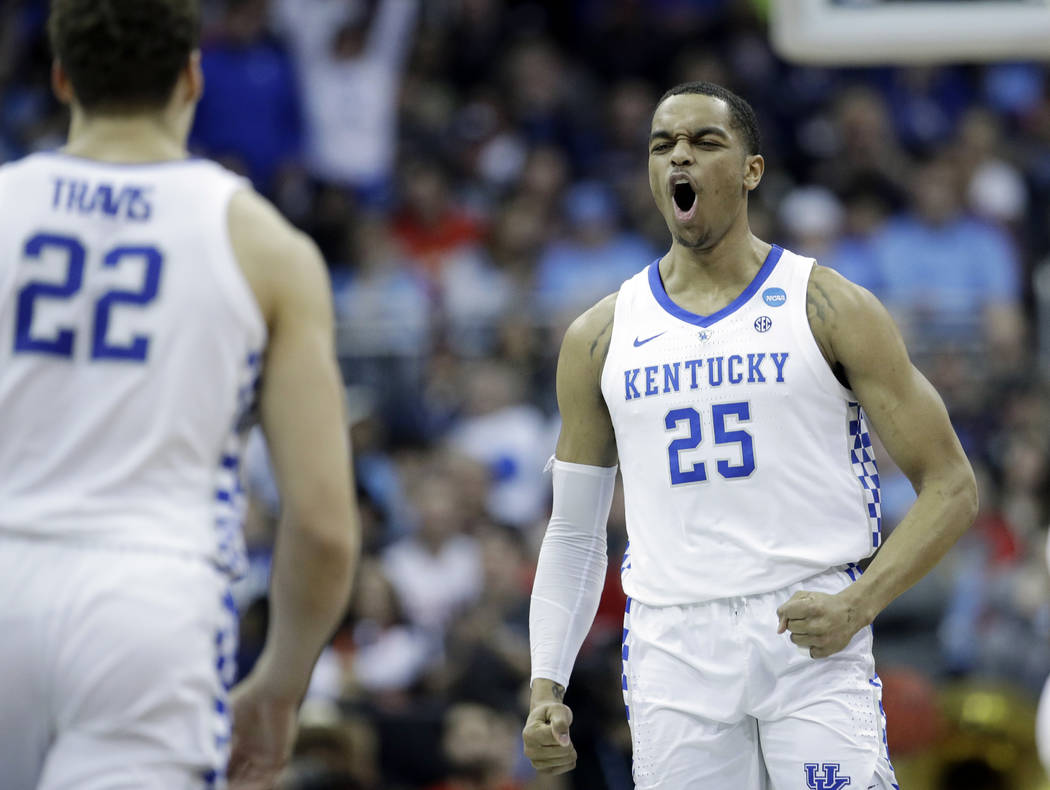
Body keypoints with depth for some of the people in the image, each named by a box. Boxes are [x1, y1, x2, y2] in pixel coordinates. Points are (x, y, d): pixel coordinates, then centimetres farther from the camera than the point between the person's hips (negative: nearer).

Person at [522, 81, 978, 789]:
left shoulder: (831, 308, 4)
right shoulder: (601, 337, 13)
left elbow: (951, 487, 3)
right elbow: (574, 533, 18)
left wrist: (858, 603, -12)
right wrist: (547, 686, 6)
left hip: (808, 631, -2)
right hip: (671, 645, 3)